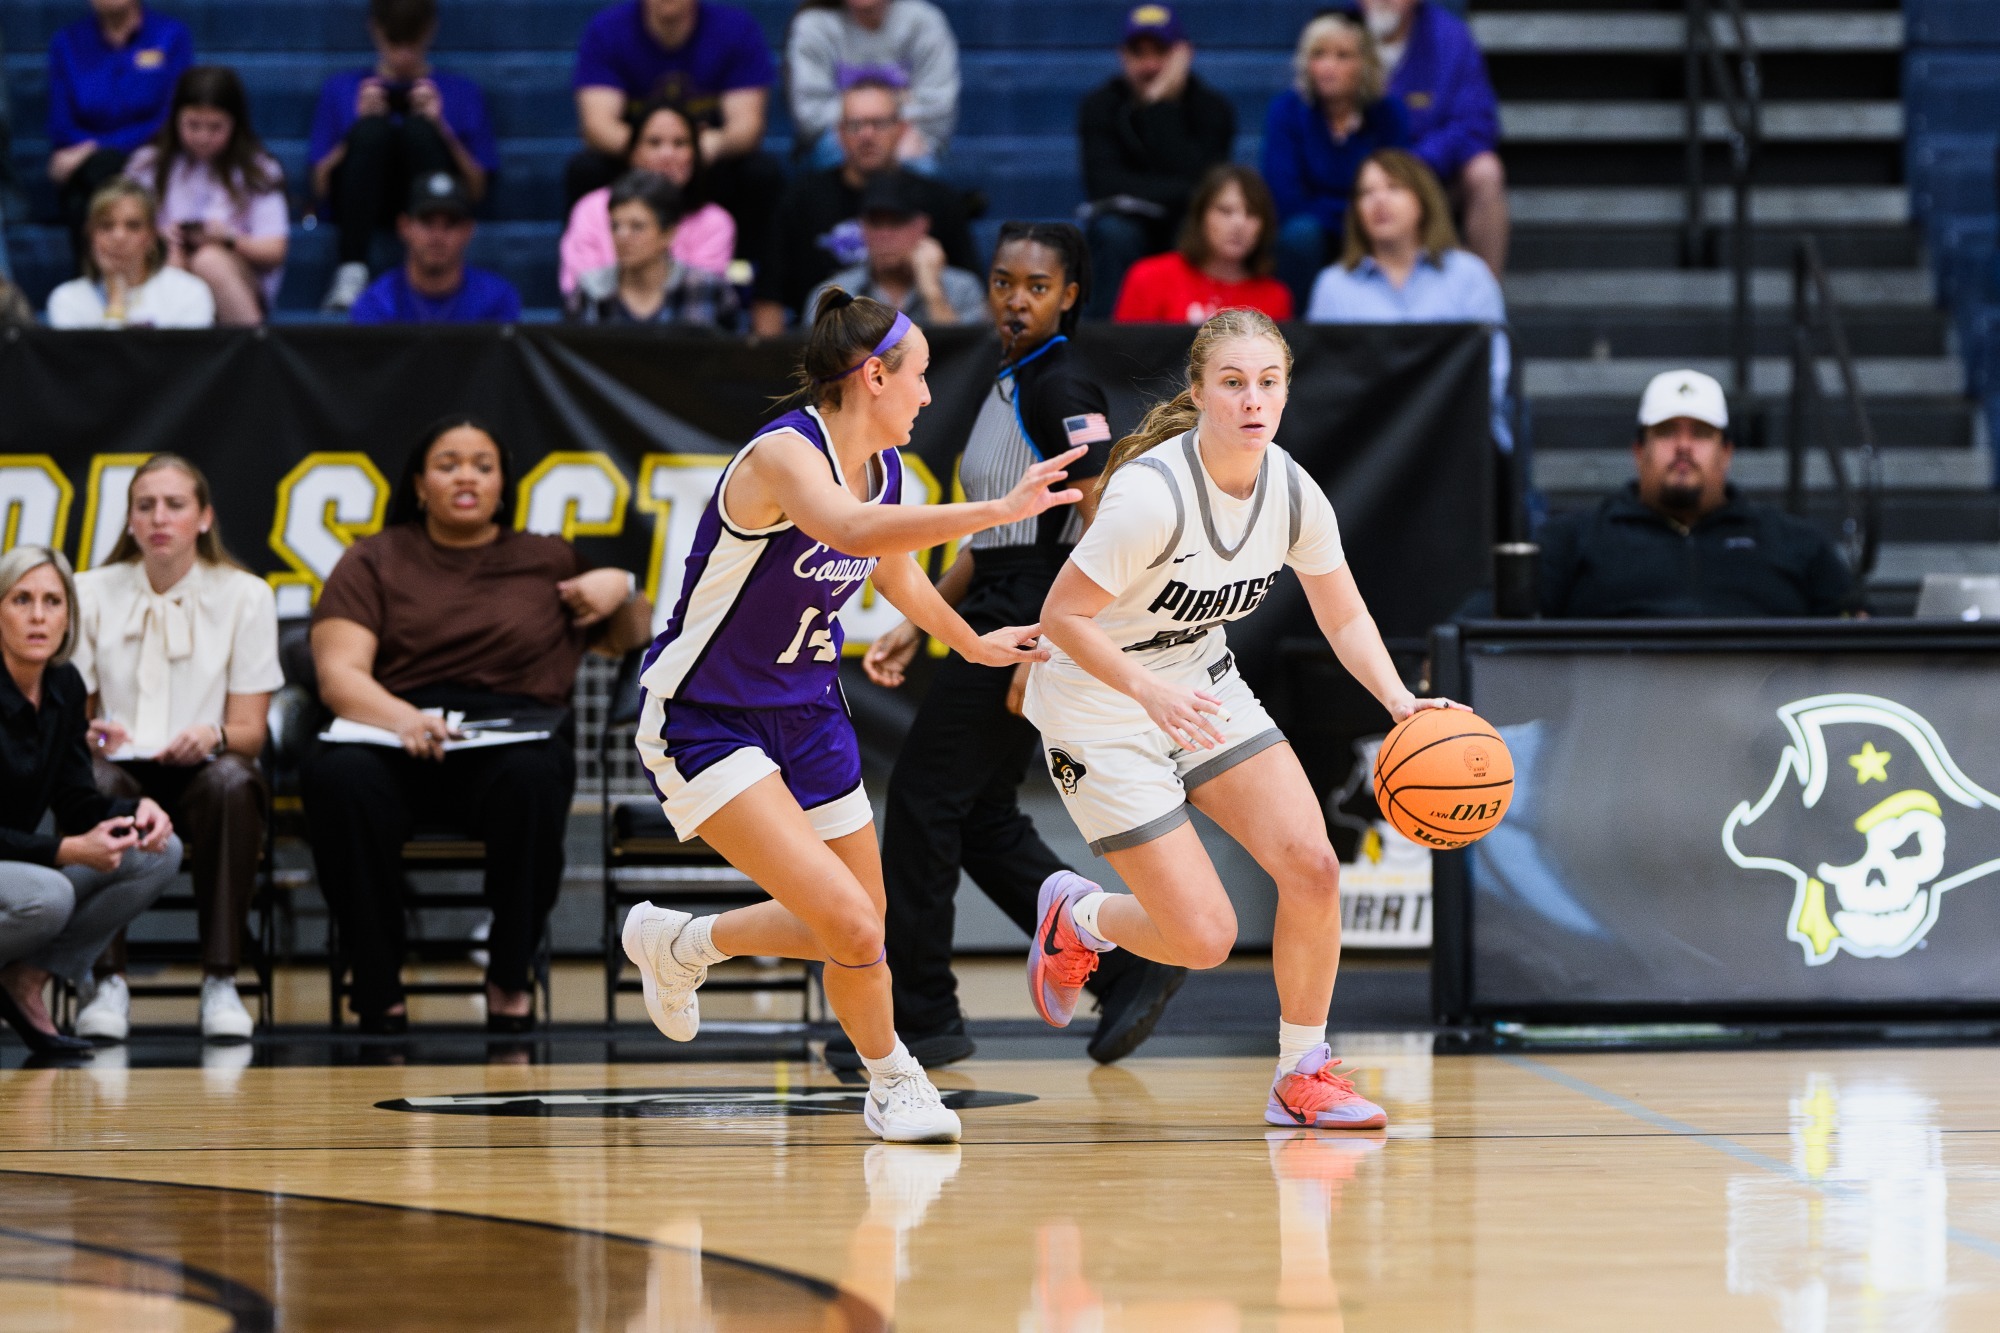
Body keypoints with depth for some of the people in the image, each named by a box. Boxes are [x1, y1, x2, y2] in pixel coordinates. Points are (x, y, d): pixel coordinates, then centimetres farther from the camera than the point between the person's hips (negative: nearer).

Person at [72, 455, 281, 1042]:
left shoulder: (245, 596, 3)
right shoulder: (91, 594, 5)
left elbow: (250, 729, 0)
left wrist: (213, 737, -24)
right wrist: (91, 736, -19)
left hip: (202, 771, 0)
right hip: (123, 770, 0)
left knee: (231, 782, -37)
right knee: (96, 784, -36)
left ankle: (221, 982, -32)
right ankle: (107, 981, -32)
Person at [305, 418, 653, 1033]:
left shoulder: (549, 560, 20)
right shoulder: (374, 561, 15)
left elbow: (631, 639, 28)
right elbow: (338, 674, 1)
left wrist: (621, 590, 4)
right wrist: (403, 718, -20)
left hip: (515, 736, 0)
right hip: (394, 741, 0)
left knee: (531, 779, -38)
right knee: (339, 778, -37)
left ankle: (510, 981, -23)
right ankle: (378, 989, -27)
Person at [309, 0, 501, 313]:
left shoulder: (461, 91, 17)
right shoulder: (342, 88, 18)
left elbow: (477, 190, 8)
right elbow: (321, 187, 8)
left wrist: (441, 128, -6)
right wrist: (363, 122, -4)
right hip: (362, 207, 0)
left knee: (419, 129, -28)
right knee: (373, 129, -29)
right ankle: (351, 272, -40)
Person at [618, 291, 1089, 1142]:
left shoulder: (886, 471, 2)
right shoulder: (783, 453, -25)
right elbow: (853, 532, -47)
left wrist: (971, 643, 37)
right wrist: (997, 511, -54)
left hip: (806, 712, 9)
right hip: (701, 721, -9)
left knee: (858, 930, 15)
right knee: (849, 920, -20)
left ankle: (678, 945, 38)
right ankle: (890, 1079, 6)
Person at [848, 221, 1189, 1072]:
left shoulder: (1063, 389, -13)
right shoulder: (1009, 388, 16)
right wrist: (916, 627, 18)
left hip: (1034, 620, -10)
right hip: (997, 621, 10)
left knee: (924, 800, -5)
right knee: (983, 821, 10)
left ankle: (919, 1015, 4)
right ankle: (1127, 969, 14)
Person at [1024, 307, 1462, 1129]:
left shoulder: (1293, 493, -8)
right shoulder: (1153, 493, -28)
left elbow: (1344, 617, 4)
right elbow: (1061, 615, -24)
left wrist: (1400, 701, -13)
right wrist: (1151, 691, -36)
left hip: (1203, 686, 6)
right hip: (1098, 708, -6)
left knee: (1311, 866, -11)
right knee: (1202, 937, -10)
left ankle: (1302, 1077, 7)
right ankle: (1077, 917, 24)